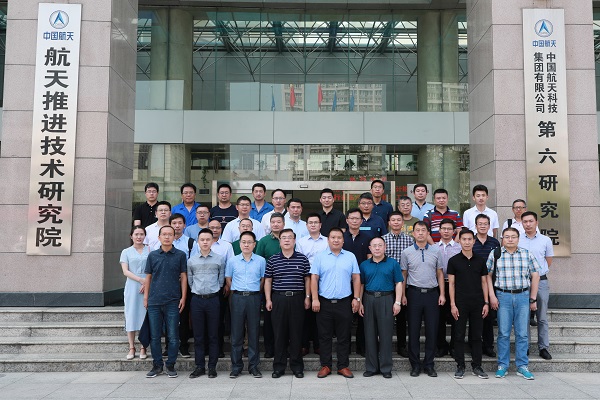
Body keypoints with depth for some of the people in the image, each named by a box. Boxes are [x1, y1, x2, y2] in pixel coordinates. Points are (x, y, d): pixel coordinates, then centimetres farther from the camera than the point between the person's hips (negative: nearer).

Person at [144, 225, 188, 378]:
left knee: (173, 336, 2)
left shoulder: (180, 255, 3)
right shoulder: (152, 255, 8)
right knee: (154, 336, 7)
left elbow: (183, 277, 4)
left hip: (173, 302, -2)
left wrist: (183, 298, -2)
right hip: (154, 301, 2)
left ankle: (171, 365, 14)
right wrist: (146, 297, 6)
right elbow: (148, 277, 11)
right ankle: (157, 365, 19)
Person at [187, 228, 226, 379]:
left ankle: (212, 367, 12)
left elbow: (221, 279, 7)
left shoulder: (219, 259, 2)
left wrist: (214, 291, 6)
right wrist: (197, 291, 9)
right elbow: (189, 280, 13)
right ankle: (199, 366, 15)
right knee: (198, 335, 6)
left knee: (213, 335, 4)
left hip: (213, 299, -1)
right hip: (197, 299, 1)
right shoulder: (191, 261, 7)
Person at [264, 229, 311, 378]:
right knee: (279, 333, 4)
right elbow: (268, 280, 7)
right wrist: (268, 299, 1)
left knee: (296, 333, 4)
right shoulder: (272, 260, 5)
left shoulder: (302, 259, 4)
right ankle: (279, 367, 14)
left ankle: (297, 366, 16)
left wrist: (307, 297, 3)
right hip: (278, 299, 0)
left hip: (297, 299, 0)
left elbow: (307, 279, 8)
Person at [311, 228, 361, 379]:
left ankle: (343, 366, 16)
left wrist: (356, 298, -1)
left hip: (344, 303, 1)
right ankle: (325, 366, 16)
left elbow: (356, 278, 6)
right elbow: (314, 278, 0)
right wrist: (315, 299, -7)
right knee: (325, 336, 6)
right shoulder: (320, 257, 3)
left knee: (344, 337, 7)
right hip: (324, 303, -1)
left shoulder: (350, 257, 6)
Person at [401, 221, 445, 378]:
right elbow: (403, 275, 6)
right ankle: (415, 364, 13)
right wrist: (402, 295, -1)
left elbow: (440, 273, 10)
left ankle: (429, 364, 16)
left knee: (432, 330, 4)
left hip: (432, 293, 1)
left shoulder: (436, 251, 7)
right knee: (413, 330, 2)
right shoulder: (407, 252, 3)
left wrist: (442, 294, 4)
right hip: (414, 293, -1)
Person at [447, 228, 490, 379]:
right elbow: (451, 283, -1)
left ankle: (477, 366, 17)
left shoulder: (480, 261, 8)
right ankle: (460, 366, 11)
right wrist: (452, 304, -7)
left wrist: (486, 303, 2)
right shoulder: (454, 261, 0)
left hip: (477, 303, 2)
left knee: (476, 335, 7)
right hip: (460, 303, -2)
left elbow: (484, 282, 10)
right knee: (459, 335, 2)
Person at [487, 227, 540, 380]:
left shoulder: (527, 254, 7)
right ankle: (502, 366, 12)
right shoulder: (495, 254, 4)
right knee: (503, 333, 3)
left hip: (523, 296, 1)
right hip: (503, 297, -1)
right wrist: (492, 296, -4)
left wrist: (533, 299, 5)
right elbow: (488, 275, 3)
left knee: (522, 333, 4)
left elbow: (535, 276, 9)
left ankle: (522, 366, 14)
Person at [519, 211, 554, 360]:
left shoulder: (545, 240, 4)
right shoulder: (516, 240, 3)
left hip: (541, 282, 0)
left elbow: (549, 262, 12)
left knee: (542, 317, 5)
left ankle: (544, 347, 12)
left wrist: (538, 271, 7)